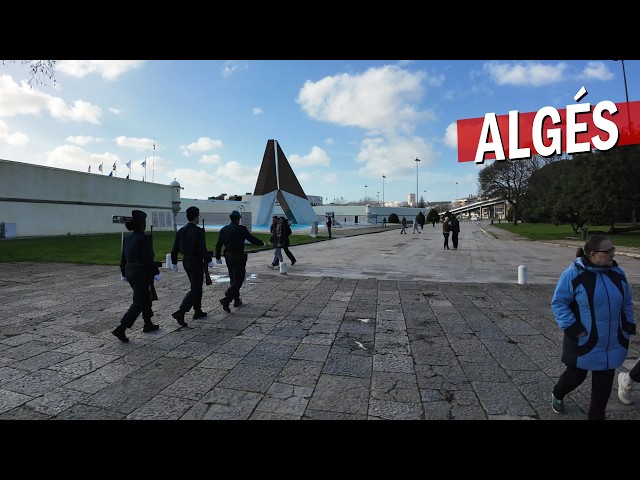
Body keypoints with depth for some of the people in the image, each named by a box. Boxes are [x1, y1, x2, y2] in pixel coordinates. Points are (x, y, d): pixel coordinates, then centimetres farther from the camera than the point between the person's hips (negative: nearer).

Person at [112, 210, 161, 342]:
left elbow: (123, 258, 12)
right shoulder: (144, 238, -17)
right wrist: (156, 272, -11)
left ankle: (148, 324, 31)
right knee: (138, 303, 0)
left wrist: (124, 274, 19)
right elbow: (148, 259, -21)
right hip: (142, 274, -8)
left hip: (130, 272, 9)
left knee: (146, 298, 21)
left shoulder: (127, 238, 7)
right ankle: (121, 329, -4)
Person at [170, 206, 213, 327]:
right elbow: (202, 250, -23)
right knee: (194, 290, 0)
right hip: (196, 263, -8)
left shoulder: (181, 231, 3)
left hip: (185, 261, 8)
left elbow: (175, 249, 6)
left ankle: (198, 311, 29)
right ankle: (180, 312, -11)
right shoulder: (198, 231, -19)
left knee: (197, 286, 20)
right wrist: (209, 260, -8)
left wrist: (174, 263, 14)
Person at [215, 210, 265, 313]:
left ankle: (236, 300, 27)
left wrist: (218, 257, 17)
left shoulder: (224, 229, 5)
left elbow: (218, 245, 7)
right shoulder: (241, 229, -13)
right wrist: (261, 243, 10)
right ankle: (226, 300, -15)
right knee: (238, 280, -2)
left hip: (228, 257, 7)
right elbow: (252, 239, -8)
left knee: (233, 279, 19)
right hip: (238, 258, -7)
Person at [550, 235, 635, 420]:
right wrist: (573, 329, -17)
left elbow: (626, 303, 13)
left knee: (604, 383, 12)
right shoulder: (573, 274, -17)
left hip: (612, 344, 5)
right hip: (584, 342, -5)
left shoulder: (617, 273, 2)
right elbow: (558, 303, -13)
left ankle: (597, 416, 31)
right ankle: (557, 394, 41)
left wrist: (628, 328, 8)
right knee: (576, 375, 11)